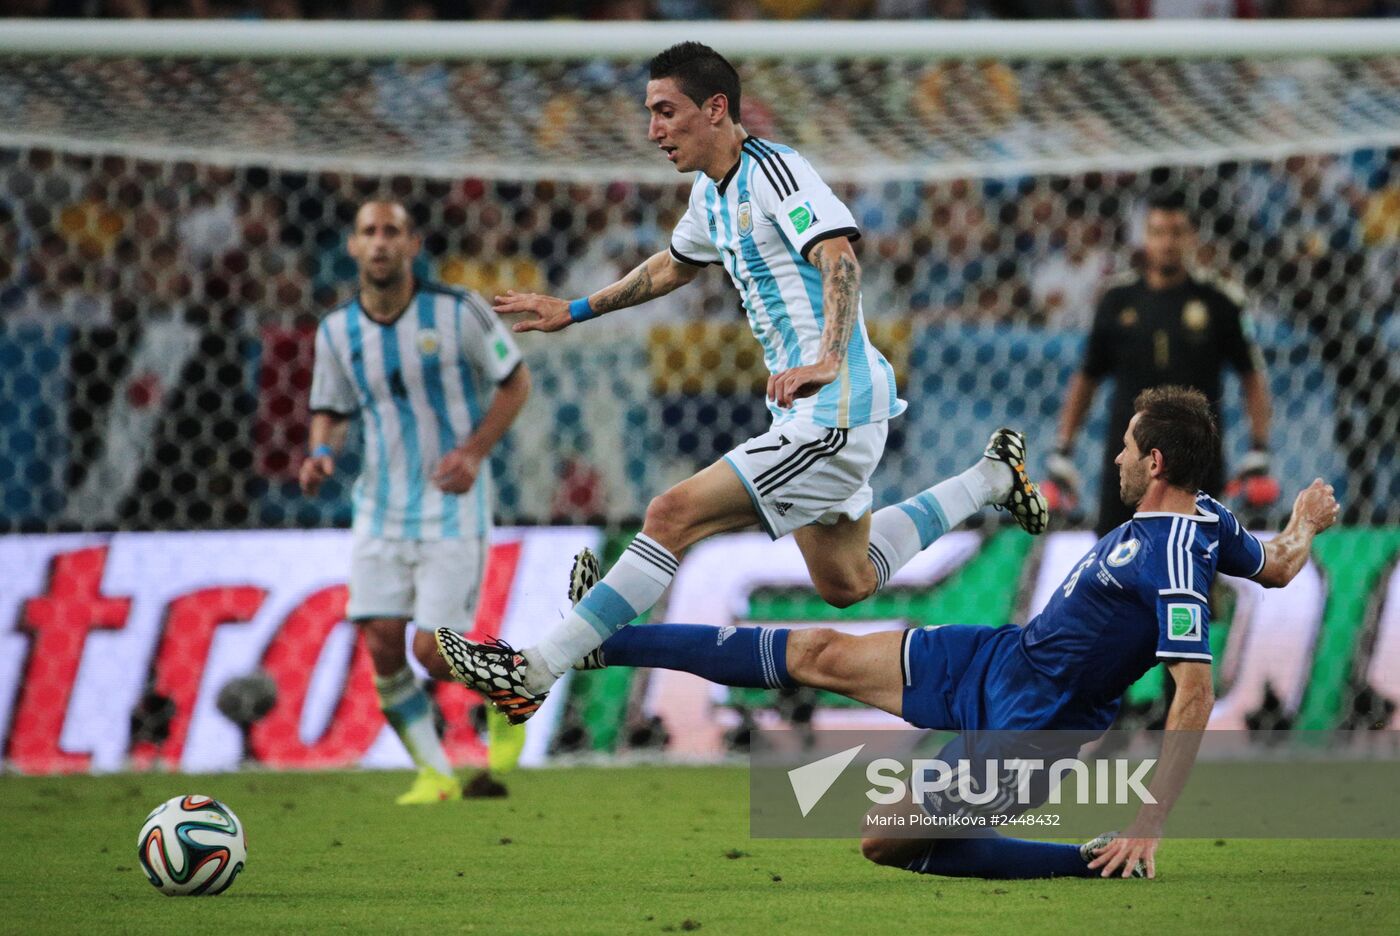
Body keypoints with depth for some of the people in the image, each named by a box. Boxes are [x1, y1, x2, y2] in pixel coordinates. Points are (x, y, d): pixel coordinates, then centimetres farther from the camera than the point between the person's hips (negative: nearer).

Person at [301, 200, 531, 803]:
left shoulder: (458, 312, -11)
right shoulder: (336, 332, 0)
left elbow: (516, 382, 0)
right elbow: (330, 412, 13)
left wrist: (474, 451, -13)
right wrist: (321, 453, -11)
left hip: (453, 508, -4)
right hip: (381, 510, 4)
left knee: (435, 654, -10)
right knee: (382, 647, -7)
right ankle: (434, 775, 9)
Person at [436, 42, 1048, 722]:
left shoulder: (772, 169, -16)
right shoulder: (712, 193, 13)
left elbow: (840, 258, -30)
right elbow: (675, 265, 34)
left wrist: (827, 361, -45)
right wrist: (576, 311, 34)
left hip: (836, 407, -10)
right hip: (809, 411, 10)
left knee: (675, 515, -18)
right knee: (845, 585, 23)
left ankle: (534, 673, -18)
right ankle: (994, 476, 37)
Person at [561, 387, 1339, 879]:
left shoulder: (1176, 557, -29)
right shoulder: (1203, 514, -2)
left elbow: (1195, 690, -33)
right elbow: (1276, 569, 16)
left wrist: (1150, 827, -33)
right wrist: (1304, 524, 35)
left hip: (1023, 729, -9)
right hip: (995, 660, 9)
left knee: (885, 845, -3)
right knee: (822, 655, 7)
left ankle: (1095, 863, -2)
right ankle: (605, 643, 11)